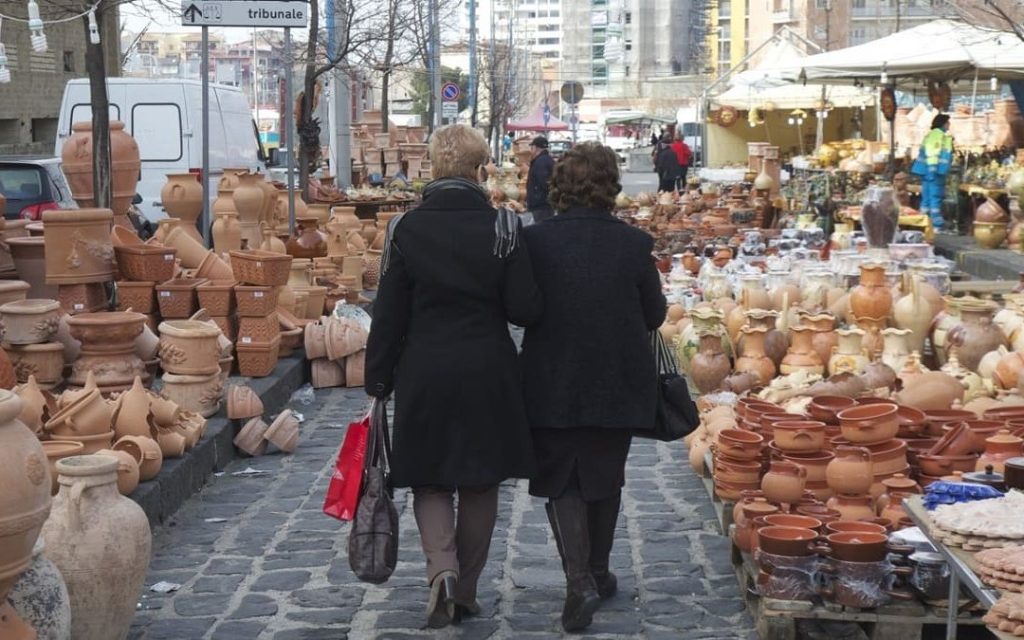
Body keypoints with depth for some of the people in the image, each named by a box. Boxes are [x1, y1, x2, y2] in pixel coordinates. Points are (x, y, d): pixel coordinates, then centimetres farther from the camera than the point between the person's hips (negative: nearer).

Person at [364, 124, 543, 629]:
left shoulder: (405, 229, -5)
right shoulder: (503, 227, -7)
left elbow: (389, 315, -3)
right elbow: (526, 309, -8)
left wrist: (378, 380, 5)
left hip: (423, 376, 0)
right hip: (488, 377, 0)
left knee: (429, 480, 13)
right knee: (479, 485, 13)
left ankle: (441, 568, -10)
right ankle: (465, 592, 21)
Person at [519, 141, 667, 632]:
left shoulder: (534, 240, -12)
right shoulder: (633, 243, -10)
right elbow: (655, 315, 0)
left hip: (552, 384, -1)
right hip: (618, 383, 1)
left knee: (560, 480, 8)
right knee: (604, 477, 18)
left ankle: (578, 580, -8)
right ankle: (597, 573, 31)